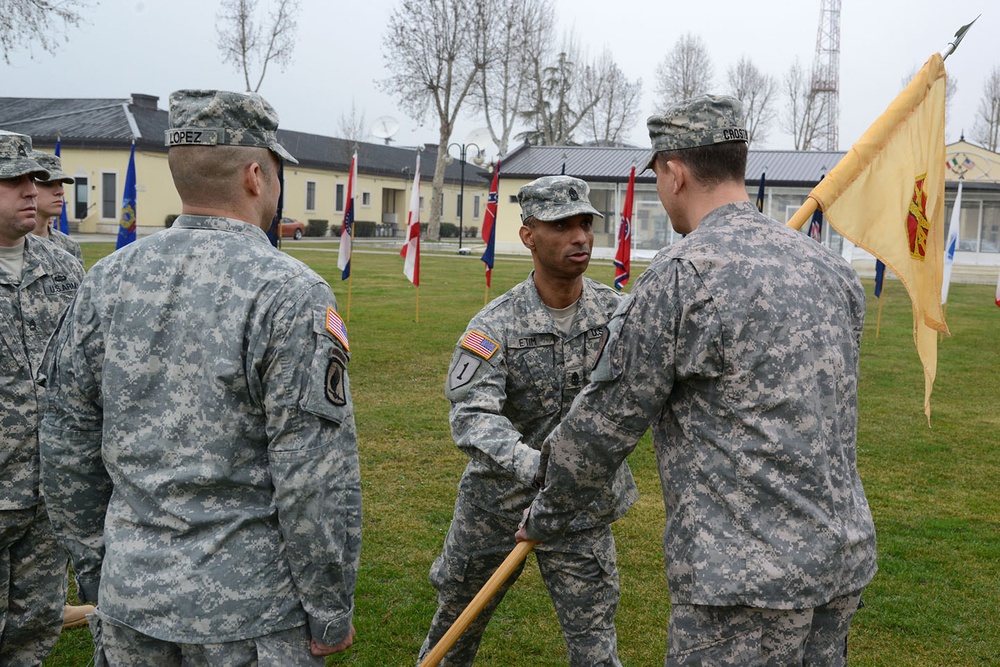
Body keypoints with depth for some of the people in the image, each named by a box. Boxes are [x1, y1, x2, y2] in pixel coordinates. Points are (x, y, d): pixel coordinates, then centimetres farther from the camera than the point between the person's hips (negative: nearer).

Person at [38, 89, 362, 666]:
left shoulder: (107, 280, 0)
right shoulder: (292, 293, -18)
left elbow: (68, 446, 6)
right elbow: (317, 483, -19)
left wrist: (94, 571, 17)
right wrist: (332, 614, -7)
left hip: (129, 595, 5)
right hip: (249, 608, -5)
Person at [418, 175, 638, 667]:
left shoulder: (616, 312, -7)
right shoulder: (495, 326, -17)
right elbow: (471, 416, -29)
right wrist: (535, 467, -45)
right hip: (498, 499, 0)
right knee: (457, 612, 22)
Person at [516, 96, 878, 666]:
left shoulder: (680, 276, -15)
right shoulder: (832, 270, 8)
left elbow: (607, 422, -9)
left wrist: (546, 516, 8)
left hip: (746, 576, -8)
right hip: (845, 557, 8)